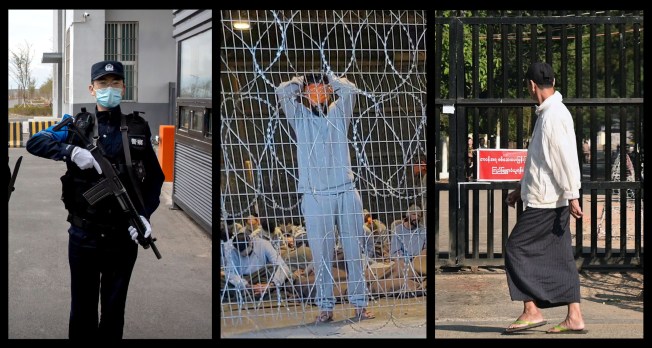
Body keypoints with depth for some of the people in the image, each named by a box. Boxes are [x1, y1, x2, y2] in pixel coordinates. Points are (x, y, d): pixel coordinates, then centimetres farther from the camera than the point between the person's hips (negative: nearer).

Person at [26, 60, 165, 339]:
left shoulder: (138, 130, 2)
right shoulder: (77, 127, 2)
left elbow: (155, 178, 5)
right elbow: (34, 142, -7)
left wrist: (145, 214, -11)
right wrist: (71, 151, -23)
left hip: (123, 238, 0)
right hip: (83, 236, 0)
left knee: (113, 310, 11)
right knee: (82, 310, 11)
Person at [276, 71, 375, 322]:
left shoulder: (338, 113, 12)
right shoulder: (299, 117, 8)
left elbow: (350, 89, -3)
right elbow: (282, 92, -5)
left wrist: (328, 80, 11)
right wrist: (303, 81, 11)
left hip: (346, 191, 1)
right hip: (315, 195, -1)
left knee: (354, 250, 3)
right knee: (321, 253, -1)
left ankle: (359, 303, 9)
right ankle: (325, 306, 5)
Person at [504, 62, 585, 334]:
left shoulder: (554, 116, -16)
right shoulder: (548, 114, 16)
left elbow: (567, 159, -21)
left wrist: (572, 197, -22)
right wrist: (521, 189, 28)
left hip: (547, 201, -10)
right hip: (547, 198, 10)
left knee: (517, 249, -4)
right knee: (560, 256, 8)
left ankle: (532, 311, -1)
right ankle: (574, 318, 9)